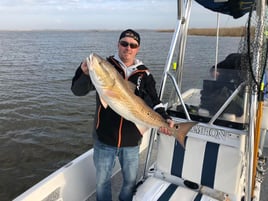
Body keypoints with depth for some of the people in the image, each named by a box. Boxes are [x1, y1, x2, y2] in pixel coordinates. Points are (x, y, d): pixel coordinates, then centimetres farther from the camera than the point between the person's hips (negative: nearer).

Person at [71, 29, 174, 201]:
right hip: (104, 138, -1)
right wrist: (85, 73, -31)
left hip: (132, 141, 2)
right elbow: (78, 90, -11)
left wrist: (165, 119, -16)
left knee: (131, 180, 20)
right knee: (102, 180, 17)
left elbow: (154, 102, 2)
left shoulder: (144, 74, 1)